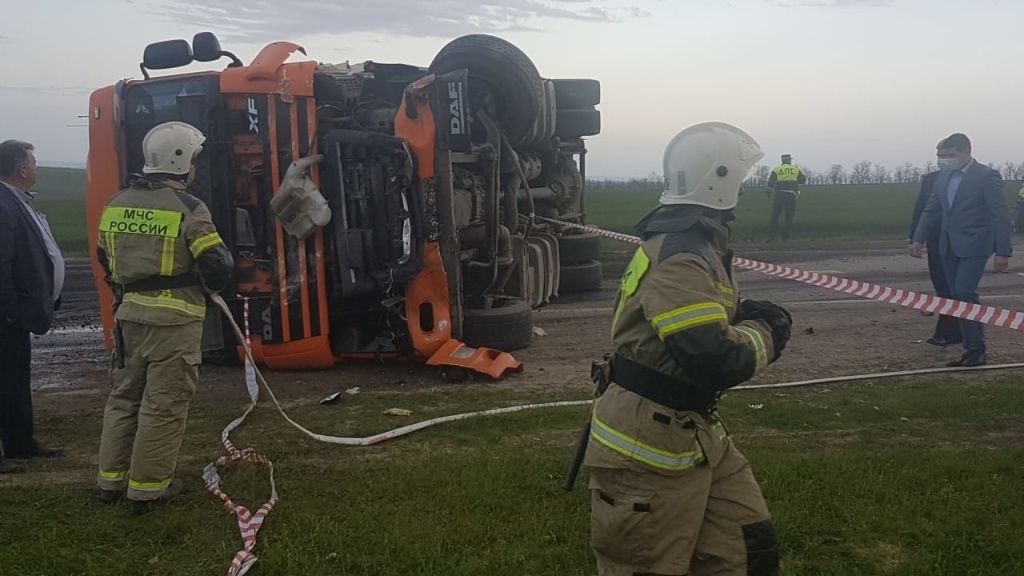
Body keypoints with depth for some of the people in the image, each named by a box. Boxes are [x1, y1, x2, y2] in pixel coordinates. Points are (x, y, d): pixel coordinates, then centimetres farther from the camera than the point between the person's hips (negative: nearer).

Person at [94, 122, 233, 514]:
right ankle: (147, 489, 9)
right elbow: (217, 270, -16)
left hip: (128, 314, 7)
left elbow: (106, 261, 18)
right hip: (173, 320, -6)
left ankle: (110, 479, 27)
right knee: (163, 405, 3)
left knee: (124, 396, 19)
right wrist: (223, 257, 6)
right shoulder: (188, 209, -13)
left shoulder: (117, 204, 8)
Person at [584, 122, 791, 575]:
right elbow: (715, 361, -30)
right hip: (649, 443, -10)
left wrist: (747, 316, 0)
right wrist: (765, 333, -10)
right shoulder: (679, 257, -24)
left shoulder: (694, 243, 10)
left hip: (692, 432, 10)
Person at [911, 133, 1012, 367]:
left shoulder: (987, 176, -8)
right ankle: (972, 349, 14)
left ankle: (976, 350, -6)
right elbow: (931, 210, 16)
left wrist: (1003, 251, -12)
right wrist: (918, 239, 8)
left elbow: (1000, 216, -9)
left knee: (964, 293, -16)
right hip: (949, 248, 7)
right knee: (958, 297, 7)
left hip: (974, 246, -7)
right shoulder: (943, 176, 10)